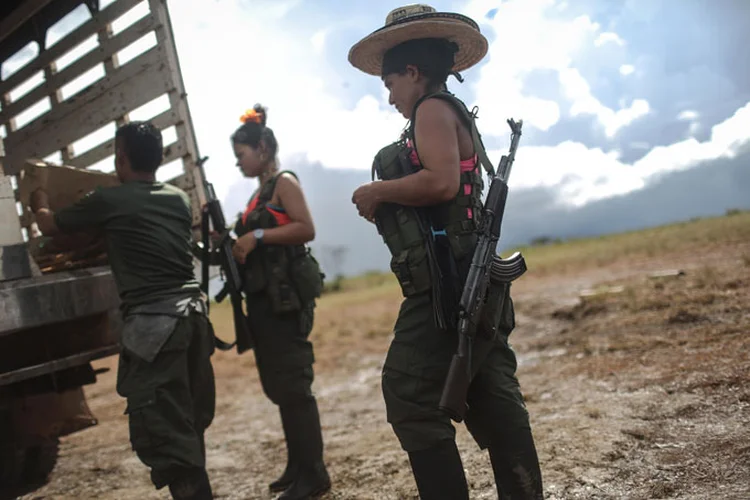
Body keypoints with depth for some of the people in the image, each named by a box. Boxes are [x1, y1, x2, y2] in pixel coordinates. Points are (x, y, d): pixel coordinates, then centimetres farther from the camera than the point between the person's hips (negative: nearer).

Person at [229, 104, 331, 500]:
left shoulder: (284, 182, -4)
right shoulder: (259, 193, 20)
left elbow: (306, 229, -17)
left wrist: (256, 236, -18)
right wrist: (233, 243, 5)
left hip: (287, 295, -9)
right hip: (264, 296, 9)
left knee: (293, 385, -8)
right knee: (278, 385, 12)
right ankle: (297, 467, 22)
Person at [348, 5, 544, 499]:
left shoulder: (433, 108, -5)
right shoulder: (455, 115, 24)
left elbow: (441, 182, -22)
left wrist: (376, 191, -8)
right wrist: (386, 207, 14)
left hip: (446, 283, -10)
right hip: (466, 282, 10)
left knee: (409, 397, -7)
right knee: (494, 400, 10)